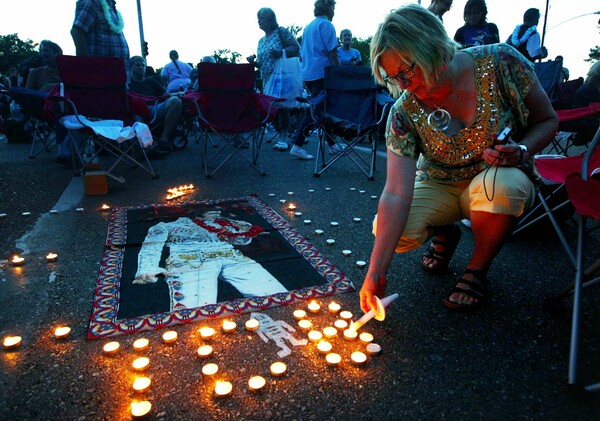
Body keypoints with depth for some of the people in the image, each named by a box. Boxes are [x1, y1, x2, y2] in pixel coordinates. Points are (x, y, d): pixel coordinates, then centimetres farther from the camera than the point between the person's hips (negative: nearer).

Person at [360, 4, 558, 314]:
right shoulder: (405, 112, -19)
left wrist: (521, 151, -28)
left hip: (503, 183, -1)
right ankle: (445, 233, 12)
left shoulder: (500, 62, -20)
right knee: (392, 231, -25)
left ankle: (477, 270, -8)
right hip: (439, 187, 1)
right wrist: (375, 273, -30)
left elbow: (547, 120, -5)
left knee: (498, 182, -37)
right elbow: (396, 195, -25)